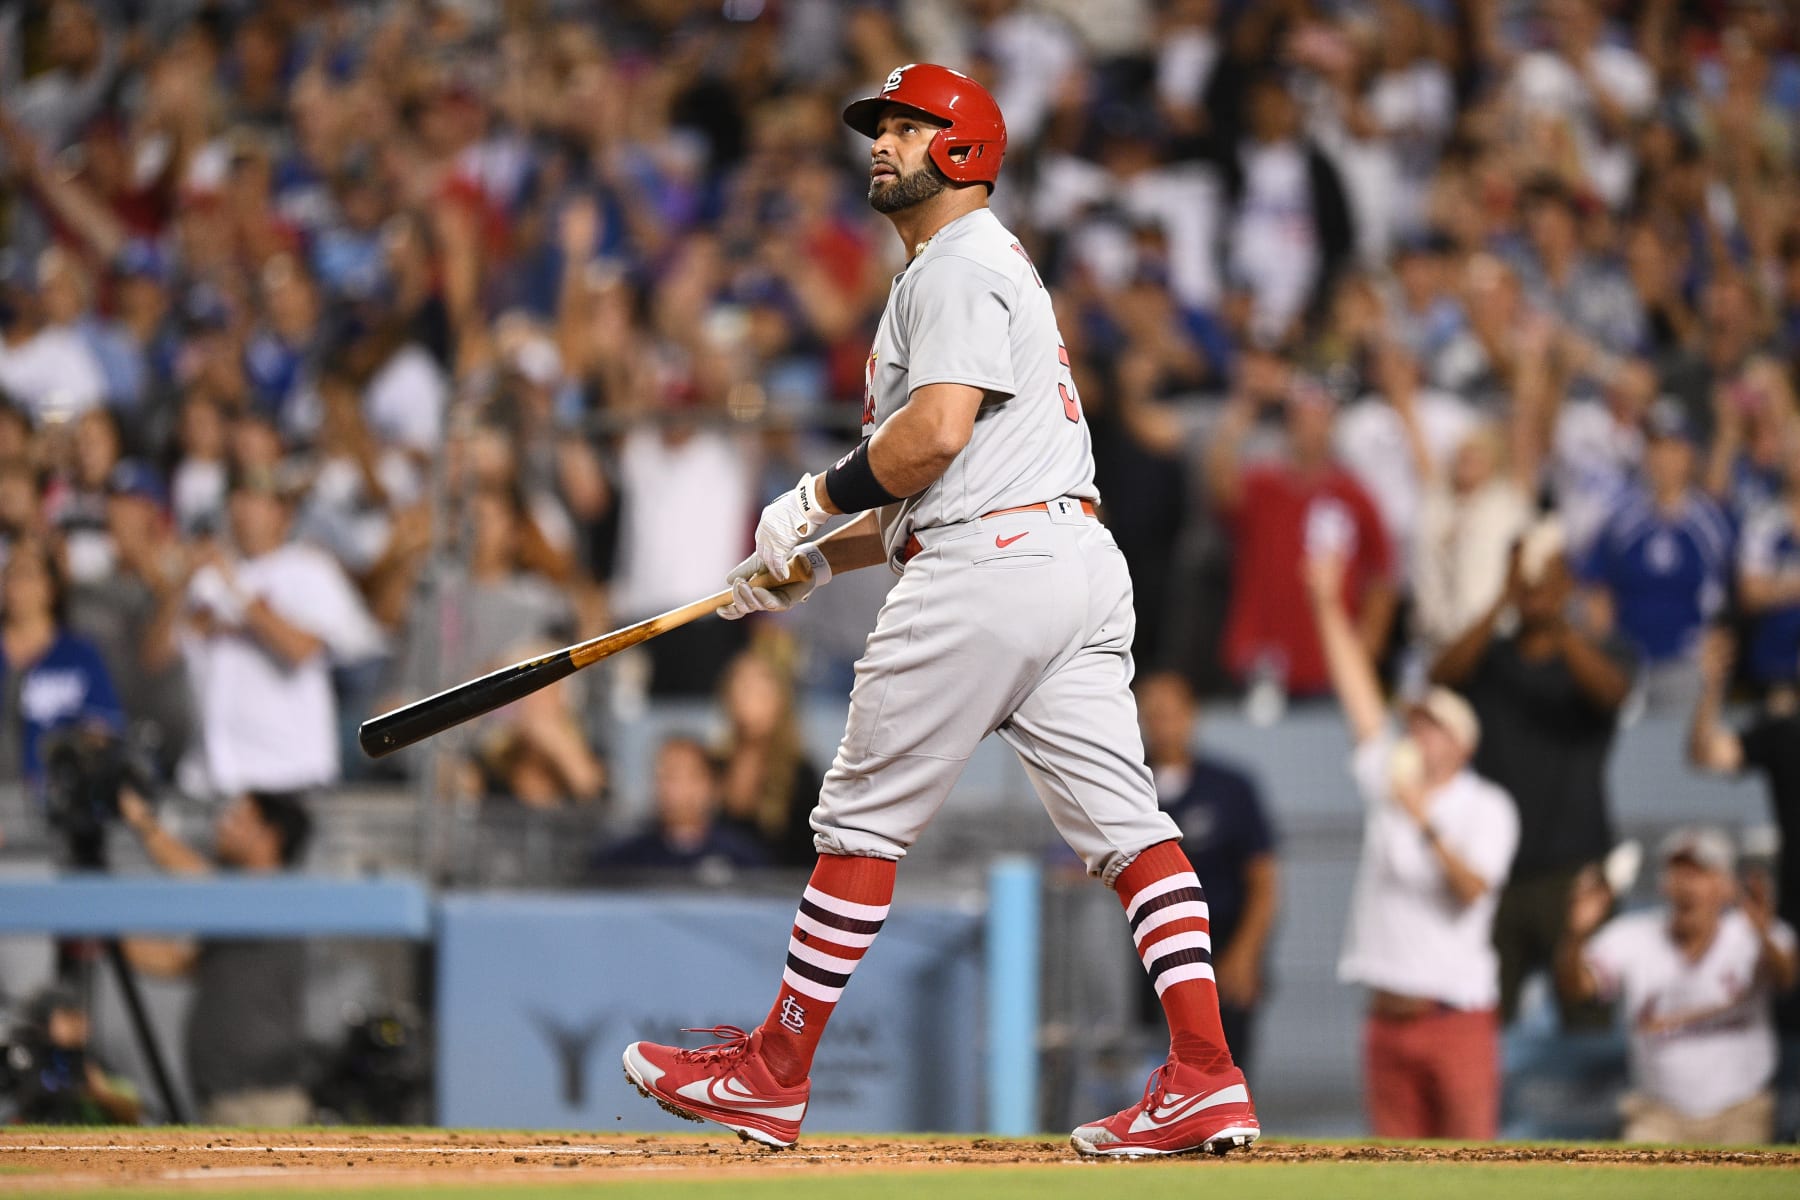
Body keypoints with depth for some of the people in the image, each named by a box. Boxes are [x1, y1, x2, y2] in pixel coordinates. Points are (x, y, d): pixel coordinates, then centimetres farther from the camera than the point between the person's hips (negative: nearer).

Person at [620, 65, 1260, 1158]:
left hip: (989, 573, -10)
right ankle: (1208, 1081, -10)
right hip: (1083, 563, 10)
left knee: (862, 817, -1)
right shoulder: (1000, 268, 28)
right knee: (1125, 820, 0)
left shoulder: (958, 266, -5)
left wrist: (821, 496, -5)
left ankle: (775, 1072, 7)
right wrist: (817, 563, 21)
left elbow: (938, 431, -20)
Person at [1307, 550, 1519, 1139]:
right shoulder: (1387, 781, 12)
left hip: (1457, 1016, -5)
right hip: (1389, 1018, 5)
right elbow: (1358, 692, 9)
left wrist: (1426, 824, -30)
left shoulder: (1487, 808, -2)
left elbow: (1472, 888, -17)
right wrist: (1327, 604, 4)